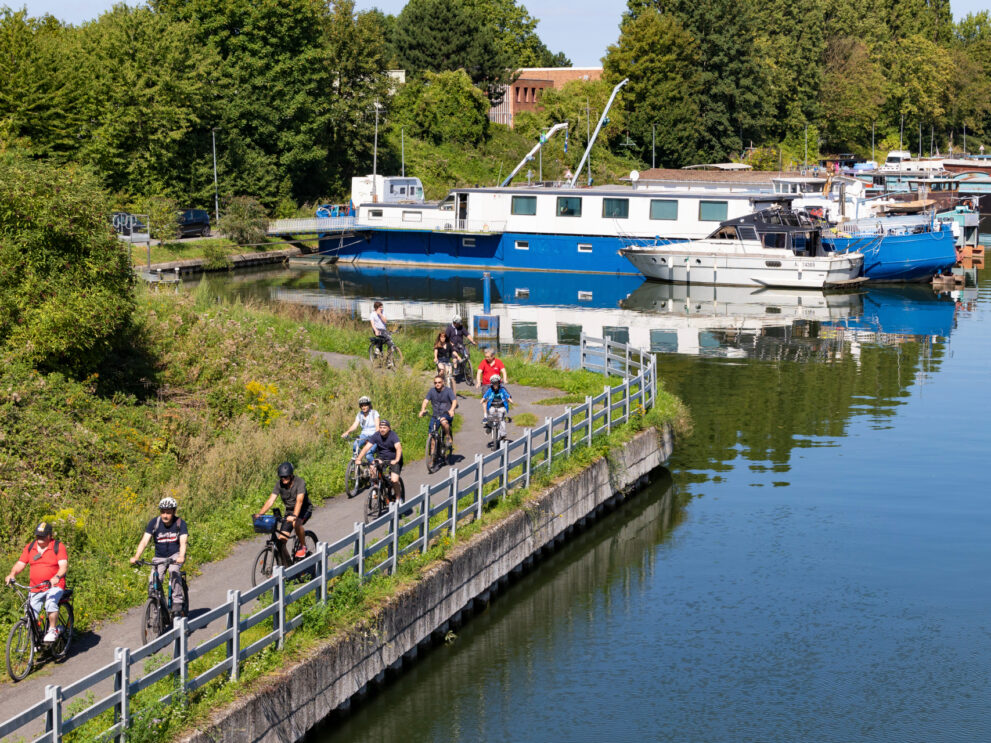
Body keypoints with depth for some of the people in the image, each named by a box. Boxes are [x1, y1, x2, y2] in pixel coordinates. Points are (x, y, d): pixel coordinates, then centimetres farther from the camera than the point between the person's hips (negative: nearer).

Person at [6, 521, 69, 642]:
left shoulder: (58, 547, -6)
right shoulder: (30, 547, 7)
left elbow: (63, 565, -17)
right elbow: (21, 563, 3)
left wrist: (57, 577, -36)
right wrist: (12, 574, -17)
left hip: (54, 586, -4)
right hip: (35, 588, 4)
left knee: (51, 603, -33)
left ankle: (53, 631, -16)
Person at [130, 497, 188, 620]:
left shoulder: (180, 523, -14)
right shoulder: (154, 523, -11)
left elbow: (183, 542, -26)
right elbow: (145, 541, -20)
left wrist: (181, 557, -46)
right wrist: (136, 557, -36)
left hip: (175, 555, -2)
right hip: (159, 557, 2)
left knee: (174, 571, -33)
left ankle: (177, 606, -27)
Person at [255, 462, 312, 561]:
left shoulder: (300, 482, -24)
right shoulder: (279, 484, -11)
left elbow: (299, 500, -37)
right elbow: (271, 500, -18)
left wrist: (294, 516, -52)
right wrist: (259, 514, -32)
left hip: (304, 509, -5)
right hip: (289, 511, 5)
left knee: (296, 523, -37)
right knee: (281, 540, -9)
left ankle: (303, 546, -13)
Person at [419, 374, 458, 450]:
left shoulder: (448, 391, -6)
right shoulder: (431, 391, 2)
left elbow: (454, 401, -18)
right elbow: (426, 401, -8)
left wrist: (451, 410, -39)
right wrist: (422, 410, -28)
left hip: (447, 414, -3)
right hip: (436, 415, 3)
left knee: (443, 421, -37)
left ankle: (449, 438, -16)